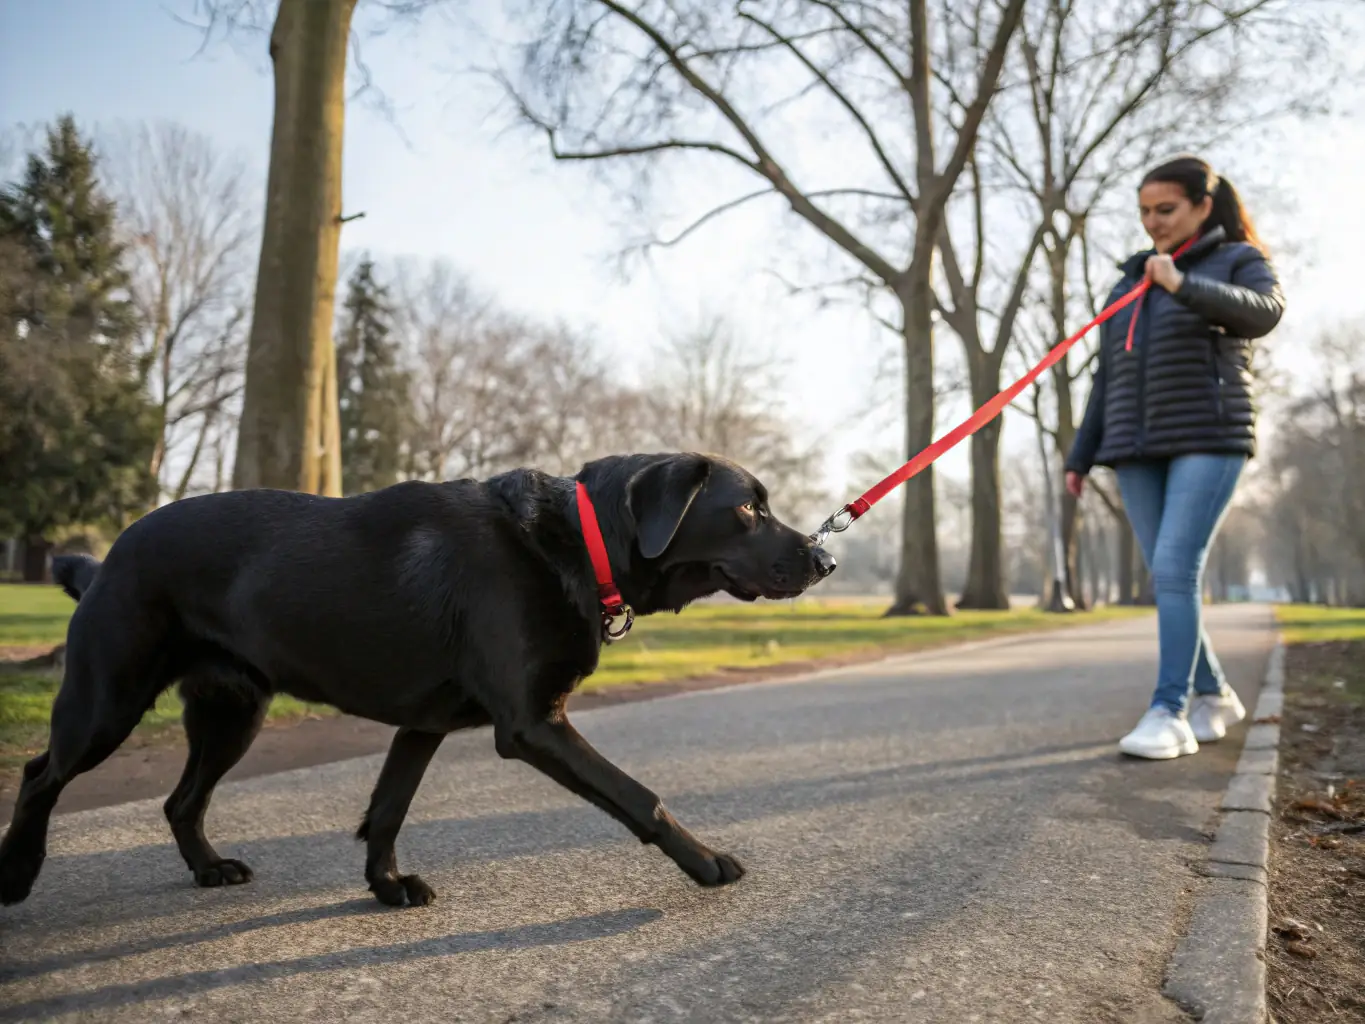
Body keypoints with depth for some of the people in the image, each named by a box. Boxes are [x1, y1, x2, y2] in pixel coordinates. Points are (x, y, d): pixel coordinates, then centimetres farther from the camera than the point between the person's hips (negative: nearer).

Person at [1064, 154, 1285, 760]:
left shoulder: (1238, 260, 7)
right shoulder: (1129, 285, 20)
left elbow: (1263, 312, -17)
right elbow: (1107, 380, 18)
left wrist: (1184, 284, -29)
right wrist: (1081, 456, 13)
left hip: (1208, 441, -5)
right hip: (1137, 449, 5)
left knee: (1175, 569, -17)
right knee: (1169, 578, 4)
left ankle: (1169, 712, -16)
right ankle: (1213, 696, 19)